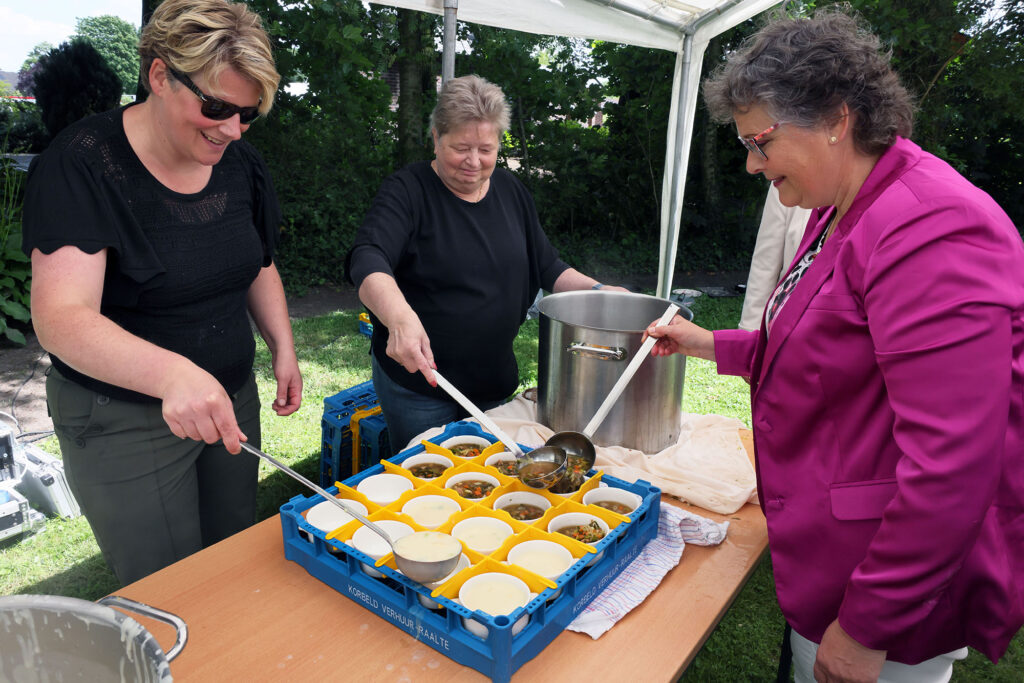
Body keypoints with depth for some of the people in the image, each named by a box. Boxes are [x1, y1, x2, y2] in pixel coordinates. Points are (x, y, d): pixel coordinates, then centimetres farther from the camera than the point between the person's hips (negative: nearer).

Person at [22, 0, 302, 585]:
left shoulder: (241, 164, -1)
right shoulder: (83, 164, -18)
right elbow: (61, 316, -29)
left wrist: (284, 350, 2)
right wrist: (171, 373, -46)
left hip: (231, 401, 6)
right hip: (123, 422, -5)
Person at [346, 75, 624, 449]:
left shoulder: (511, 191, 6)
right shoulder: (408, 191, -11)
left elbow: (546, 266, 14)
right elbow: (368, 261, -27)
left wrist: (597, 291, -2)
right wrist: (400, 317, -47)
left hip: (494, 382, 5)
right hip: (418, 380, -5)